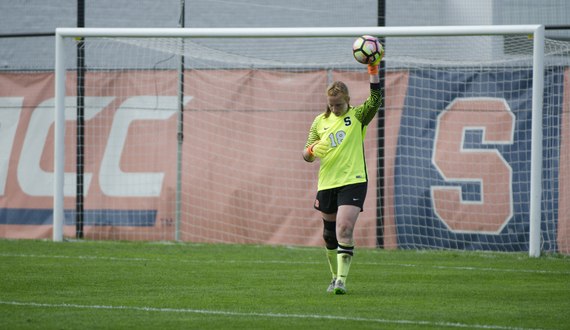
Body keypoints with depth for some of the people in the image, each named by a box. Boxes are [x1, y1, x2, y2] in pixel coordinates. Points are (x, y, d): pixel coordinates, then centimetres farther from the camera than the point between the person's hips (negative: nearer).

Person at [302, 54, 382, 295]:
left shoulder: (357, 116, 3)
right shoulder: (320, 122, 12)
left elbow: (375, 101, -16)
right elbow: (307, 156, 12)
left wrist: (373, 71, -22)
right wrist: (311, 151, -12)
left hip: (353, 181, -4)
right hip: (327, 183, 4)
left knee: (344, 230, -18)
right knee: (329, 234, 11)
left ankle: (342, 280, -17)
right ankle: (336, 276, 31)